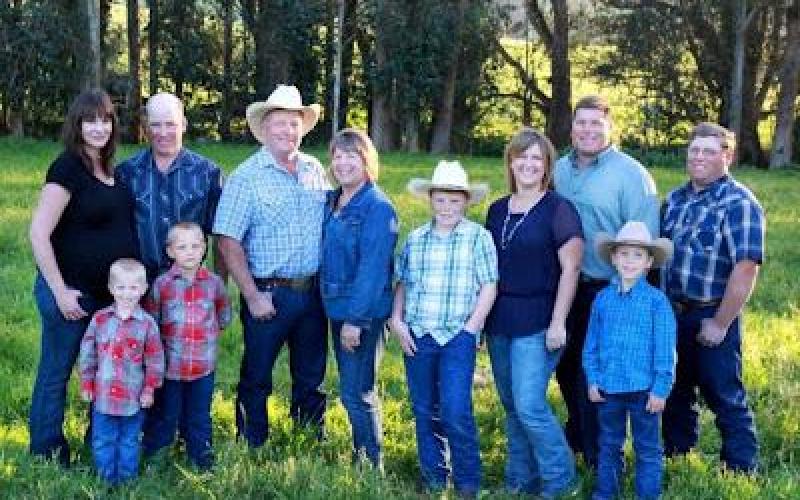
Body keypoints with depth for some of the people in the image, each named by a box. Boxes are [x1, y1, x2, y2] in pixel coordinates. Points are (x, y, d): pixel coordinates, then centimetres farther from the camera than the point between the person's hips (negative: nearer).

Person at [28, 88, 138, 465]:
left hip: (109, 291, 8)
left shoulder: (107, 168, 7)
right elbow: (39, 234, -19)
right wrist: (60, 292, -18)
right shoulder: (68, 168, -15)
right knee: (55, 373, 7)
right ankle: (47, 456, 21)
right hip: (72, 293, -8)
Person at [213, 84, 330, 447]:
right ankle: (251, 450, 19)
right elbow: (228, 242, -11)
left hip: (313, 292, 5)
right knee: (256, 377, 6)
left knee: (311, 377, 15)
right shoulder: (247, 176, -8)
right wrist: (253, 296, -14)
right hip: (269, 294, -4)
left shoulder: (315, 170, 7)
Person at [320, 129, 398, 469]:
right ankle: (360, 459, 28)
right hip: (337, 309, 8)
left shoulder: (377, 208, -14)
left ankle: (373, 467, 7)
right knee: (353, 389, 16)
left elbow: (373, 268, -19)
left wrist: (356, 319, -21)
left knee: (356, 393, -5)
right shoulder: (331, 202, 9)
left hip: (364, 313, -8)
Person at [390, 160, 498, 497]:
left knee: (455, 411, -11)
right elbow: (402, 284, 15)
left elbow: (488, 287, -3)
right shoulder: (415, 239, 10)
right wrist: (397, 321, 2)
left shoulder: (478, 237, -1)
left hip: (458, 337, -4)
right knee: (424, 411, 11)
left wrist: (470, 330, -9)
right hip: (417, 336, 4)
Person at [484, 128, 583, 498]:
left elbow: (570, 268, -10)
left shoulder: (558, 209, -7)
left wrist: (558, 322, -15)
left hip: (537, 323, -6)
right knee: (511, 407, 12)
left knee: (529, 405, -10)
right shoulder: (497, 210, 11)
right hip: (500, 322, 6)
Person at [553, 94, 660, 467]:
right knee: (567, 367, 19)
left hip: (608, 293, -6)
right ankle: (577, 435, 40)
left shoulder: (630, 174, -10)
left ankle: (599, 460, 13)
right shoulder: (560, 170, 8)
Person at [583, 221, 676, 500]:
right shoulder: (603, 299, 3)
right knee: (608, 445, 17)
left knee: (647, 447, 8)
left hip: (643, 388, -3)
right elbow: (591, 344, 9)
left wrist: (660, 388, -9)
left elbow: (665, 349, -7)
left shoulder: (656, 300, -8)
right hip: (608, 388, 4)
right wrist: (592, 379, 4)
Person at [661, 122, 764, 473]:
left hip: (712, 316, -6)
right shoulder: (675, 199, 9)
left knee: (723, 394, 3)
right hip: (671, 312, 6)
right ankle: (675, 454, 36)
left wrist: (720, 323, -19)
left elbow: (746, 268, -19)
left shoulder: (739, 204, -13)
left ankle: (742, 470, 16)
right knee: (676, 389, 19)